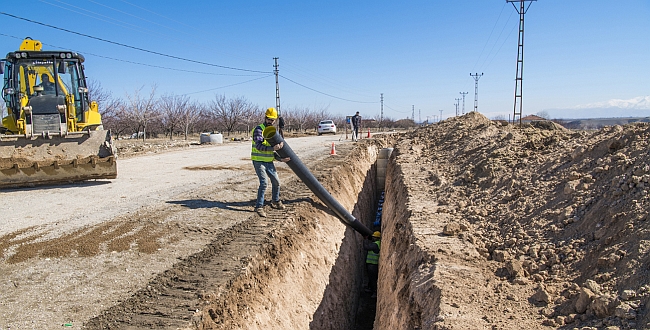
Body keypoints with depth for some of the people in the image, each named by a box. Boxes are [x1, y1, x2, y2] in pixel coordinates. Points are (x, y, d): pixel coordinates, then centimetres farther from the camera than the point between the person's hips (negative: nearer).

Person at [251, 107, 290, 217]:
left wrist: (280, 159, -3)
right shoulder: (259, 129, -11)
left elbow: (272, 151, 13)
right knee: (264, 183, -17)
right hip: (259, 161, -7)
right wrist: (273, 148, -34)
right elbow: (258, 146, -24)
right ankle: (259, 206, -8)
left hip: (269, 162, 8)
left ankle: (275, 202, 33)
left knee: (276, 182, 13)